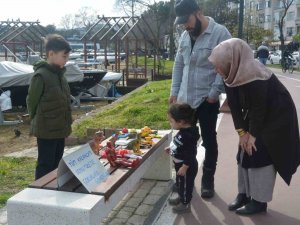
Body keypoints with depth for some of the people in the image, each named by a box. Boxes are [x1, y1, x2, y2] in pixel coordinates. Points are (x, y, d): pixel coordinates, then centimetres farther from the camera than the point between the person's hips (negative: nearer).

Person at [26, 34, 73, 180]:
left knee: (56, 164, 17)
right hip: (46, 130, -8)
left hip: (59, 129, 8)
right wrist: (38, 122, 0)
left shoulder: (59, 74, 8)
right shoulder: (41, 75, -17)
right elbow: (31, 102, -11)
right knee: (45, 166, 3)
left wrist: (65, 123, 13)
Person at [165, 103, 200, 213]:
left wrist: (184, 167, -24)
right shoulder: (184, 131, -3)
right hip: (180, 164, 10)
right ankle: (181, 197, 46)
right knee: (180, 182, 26)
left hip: (187, 166, -10)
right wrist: (171, 148, 12)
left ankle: (185, 204, 26)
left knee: (185, 184, 9)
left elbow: (190, 154, -29)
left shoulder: (189, 135, -33)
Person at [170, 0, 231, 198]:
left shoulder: (220, 33, -11)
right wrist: (174, 91, 11)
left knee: (209, 141, 8)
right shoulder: (185, 36, 9)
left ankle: (208, 180, 24)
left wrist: (214, 93, -16)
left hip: (207, 100, -6)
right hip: (185, 99, 6)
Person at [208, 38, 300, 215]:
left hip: (276, 117, -8)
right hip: (256, 117, 8)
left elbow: (259, 108, -26)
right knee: (245, 153, 7)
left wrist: (252, 134, -17)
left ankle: (259, 201, 4)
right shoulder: (233, 74, -8)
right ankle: (244, 194, 20)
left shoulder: (254, 77, -33)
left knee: (260, 155, -8)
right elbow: (235, 105, -5)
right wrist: (242, 132, -9)